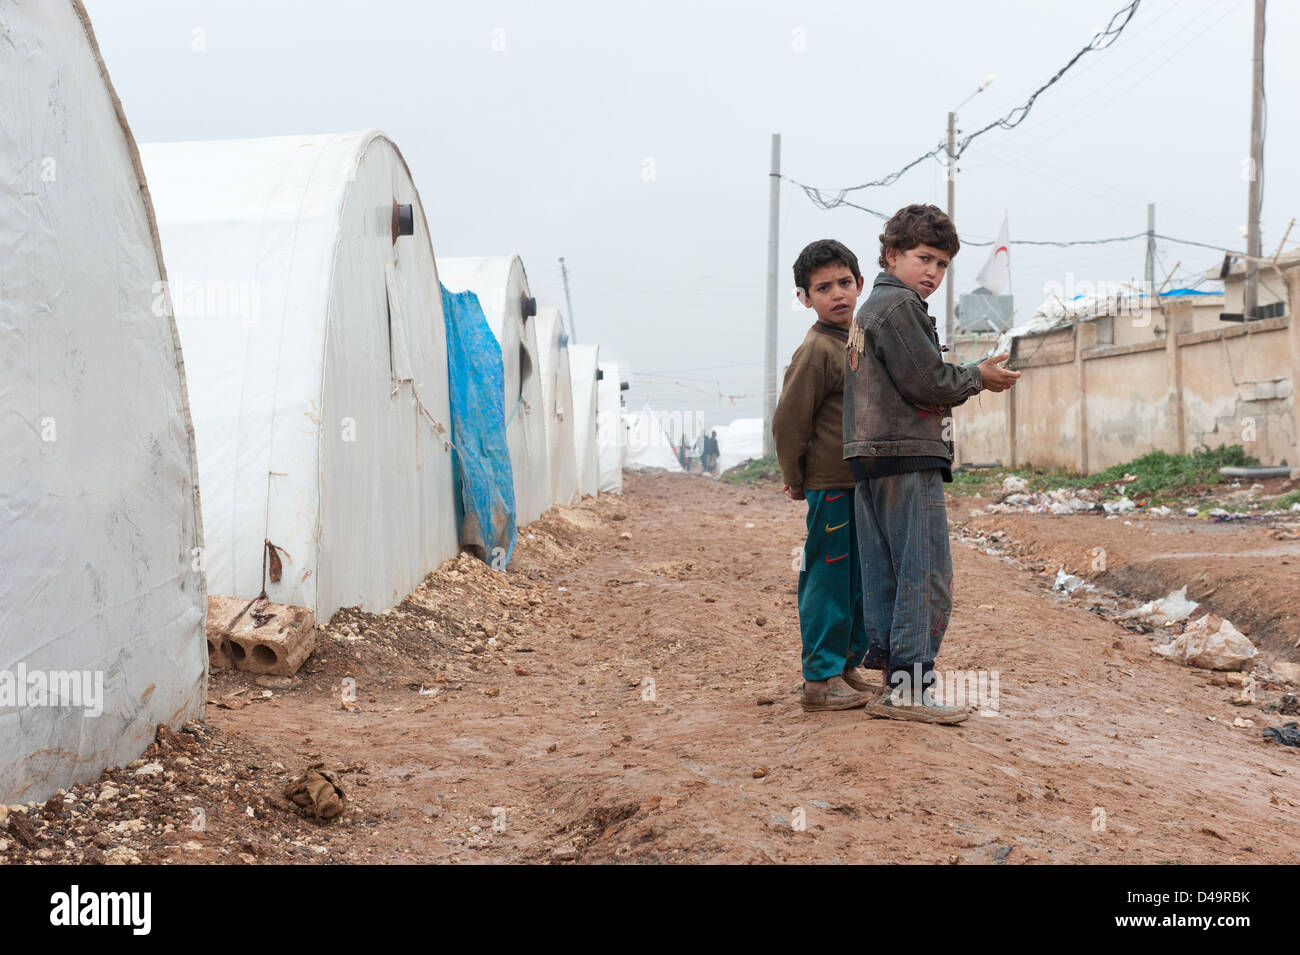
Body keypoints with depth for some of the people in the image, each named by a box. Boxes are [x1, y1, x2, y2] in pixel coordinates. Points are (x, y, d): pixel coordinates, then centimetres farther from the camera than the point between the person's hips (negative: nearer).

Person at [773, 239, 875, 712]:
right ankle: (820, 679, 4)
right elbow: (788, 422, -13)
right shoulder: (816, 350, -13)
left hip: (866, 481, 8)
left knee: (863, 580, 13)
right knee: (828, 579, -3)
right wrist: (796, 479, -3)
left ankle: (846, 664, 25)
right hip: (831, 483, -8)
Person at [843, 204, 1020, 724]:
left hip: (871, 458, 11)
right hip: (907, 457, -10)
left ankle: (888, 685, 13)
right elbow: (926, 382, -13)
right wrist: (977, 377, 1)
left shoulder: (869, 310, 24)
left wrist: (964, 381, 16)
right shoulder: (899, 305, -8)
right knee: (925, 575, -8)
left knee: (883, 577, 9)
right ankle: (909, 686, -7)